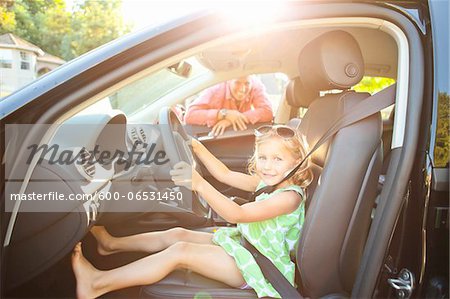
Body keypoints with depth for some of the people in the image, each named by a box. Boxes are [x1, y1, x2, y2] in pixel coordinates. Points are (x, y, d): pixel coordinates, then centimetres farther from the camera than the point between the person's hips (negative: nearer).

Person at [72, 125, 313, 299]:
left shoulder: (290, 196, -23)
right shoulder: (266, 182, 4)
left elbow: (236, 214, -34)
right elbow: (225, 175, 12)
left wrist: (200, 184, -46)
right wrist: (196, 147, 8)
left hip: (260, 267, -9)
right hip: (243, 244, 9)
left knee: (180, 251, -18)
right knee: (177, 234, 6)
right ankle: (112, 244, 25)